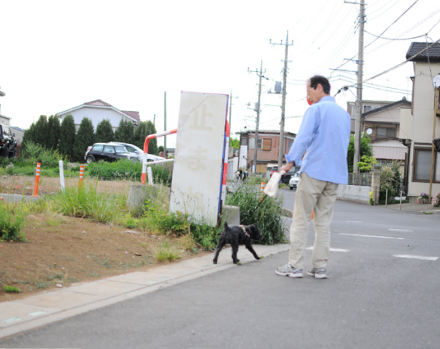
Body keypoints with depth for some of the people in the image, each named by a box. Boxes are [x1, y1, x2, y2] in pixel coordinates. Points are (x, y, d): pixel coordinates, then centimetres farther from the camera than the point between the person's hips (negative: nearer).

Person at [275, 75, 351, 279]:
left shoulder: (316, 110, -4)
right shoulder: (344, 114, 18)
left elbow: (304, 137, -15)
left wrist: (291, 162, -15)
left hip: (314, 171, -7)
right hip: (336, 174, 7)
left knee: (301, 220, -2)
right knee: (323, 222, 9)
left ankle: (295, 266, -4)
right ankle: (320, 267, 6)